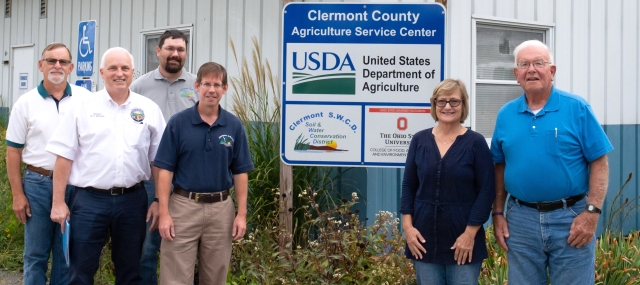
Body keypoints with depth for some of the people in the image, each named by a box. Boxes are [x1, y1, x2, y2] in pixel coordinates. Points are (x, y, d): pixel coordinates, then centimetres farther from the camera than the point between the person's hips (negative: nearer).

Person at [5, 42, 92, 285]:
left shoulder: (86, 99, 2)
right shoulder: (26, 103, 1)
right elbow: (13, 151, 3)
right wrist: (17, 194, -2)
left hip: (75, 184, 1)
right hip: (38, 184, 0)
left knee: (67, 254, 10)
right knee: (35, 254, 7)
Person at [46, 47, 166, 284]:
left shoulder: (149, 109, 4)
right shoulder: (83, 108, 1)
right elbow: (65, 156, 0)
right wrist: (58, 202, -5)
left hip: (133, 200, 2)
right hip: (89, 200, -1)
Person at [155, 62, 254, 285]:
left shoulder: (234, 125, 3)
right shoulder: (178, 122, -4)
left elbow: (240, 173, 4)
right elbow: (165, 170, -5)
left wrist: (241, 214, -2)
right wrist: (164, 213, -11)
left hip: (220, 209, 2)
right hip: (184, 206, -2)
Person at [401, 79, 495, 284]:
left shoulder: (476, 142, -3)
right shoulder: (419, 140, 5)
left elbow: (487, 190, -6)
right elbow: (408, 186, 8)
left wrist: (470, 233, -11)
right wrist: (407, 225, -2)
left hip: (463, 239, -2)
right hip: (424, 238, 3)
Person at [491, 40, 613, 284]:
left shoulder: (577, 108, -4)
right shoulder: (505, 115, 5)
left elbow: (599, 163, -6)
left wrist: (592, 212, -13)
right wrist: (498, 213, 4)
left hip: (571, 218, -3)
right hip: (520, 219, 3)